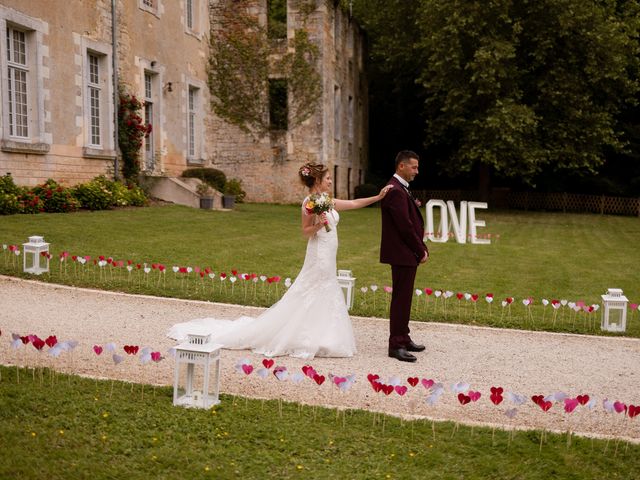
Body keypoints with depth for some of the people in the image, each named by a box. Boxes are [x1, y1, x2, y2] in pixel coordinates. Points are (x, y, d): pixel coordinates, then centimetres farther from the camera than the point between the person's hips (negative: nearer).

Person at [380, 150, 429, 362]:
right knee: (401, 299, -5)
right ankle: (396, 345, 1)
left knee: (403, 298, 16)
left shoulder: (401, 189, 16)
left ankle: (403, 339, 25)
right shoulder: (395, 190, -18)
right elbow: (405, 226, -20)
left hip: (407, 254, 10)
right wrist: (421, 250, -12)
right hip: (402, 253, -10)